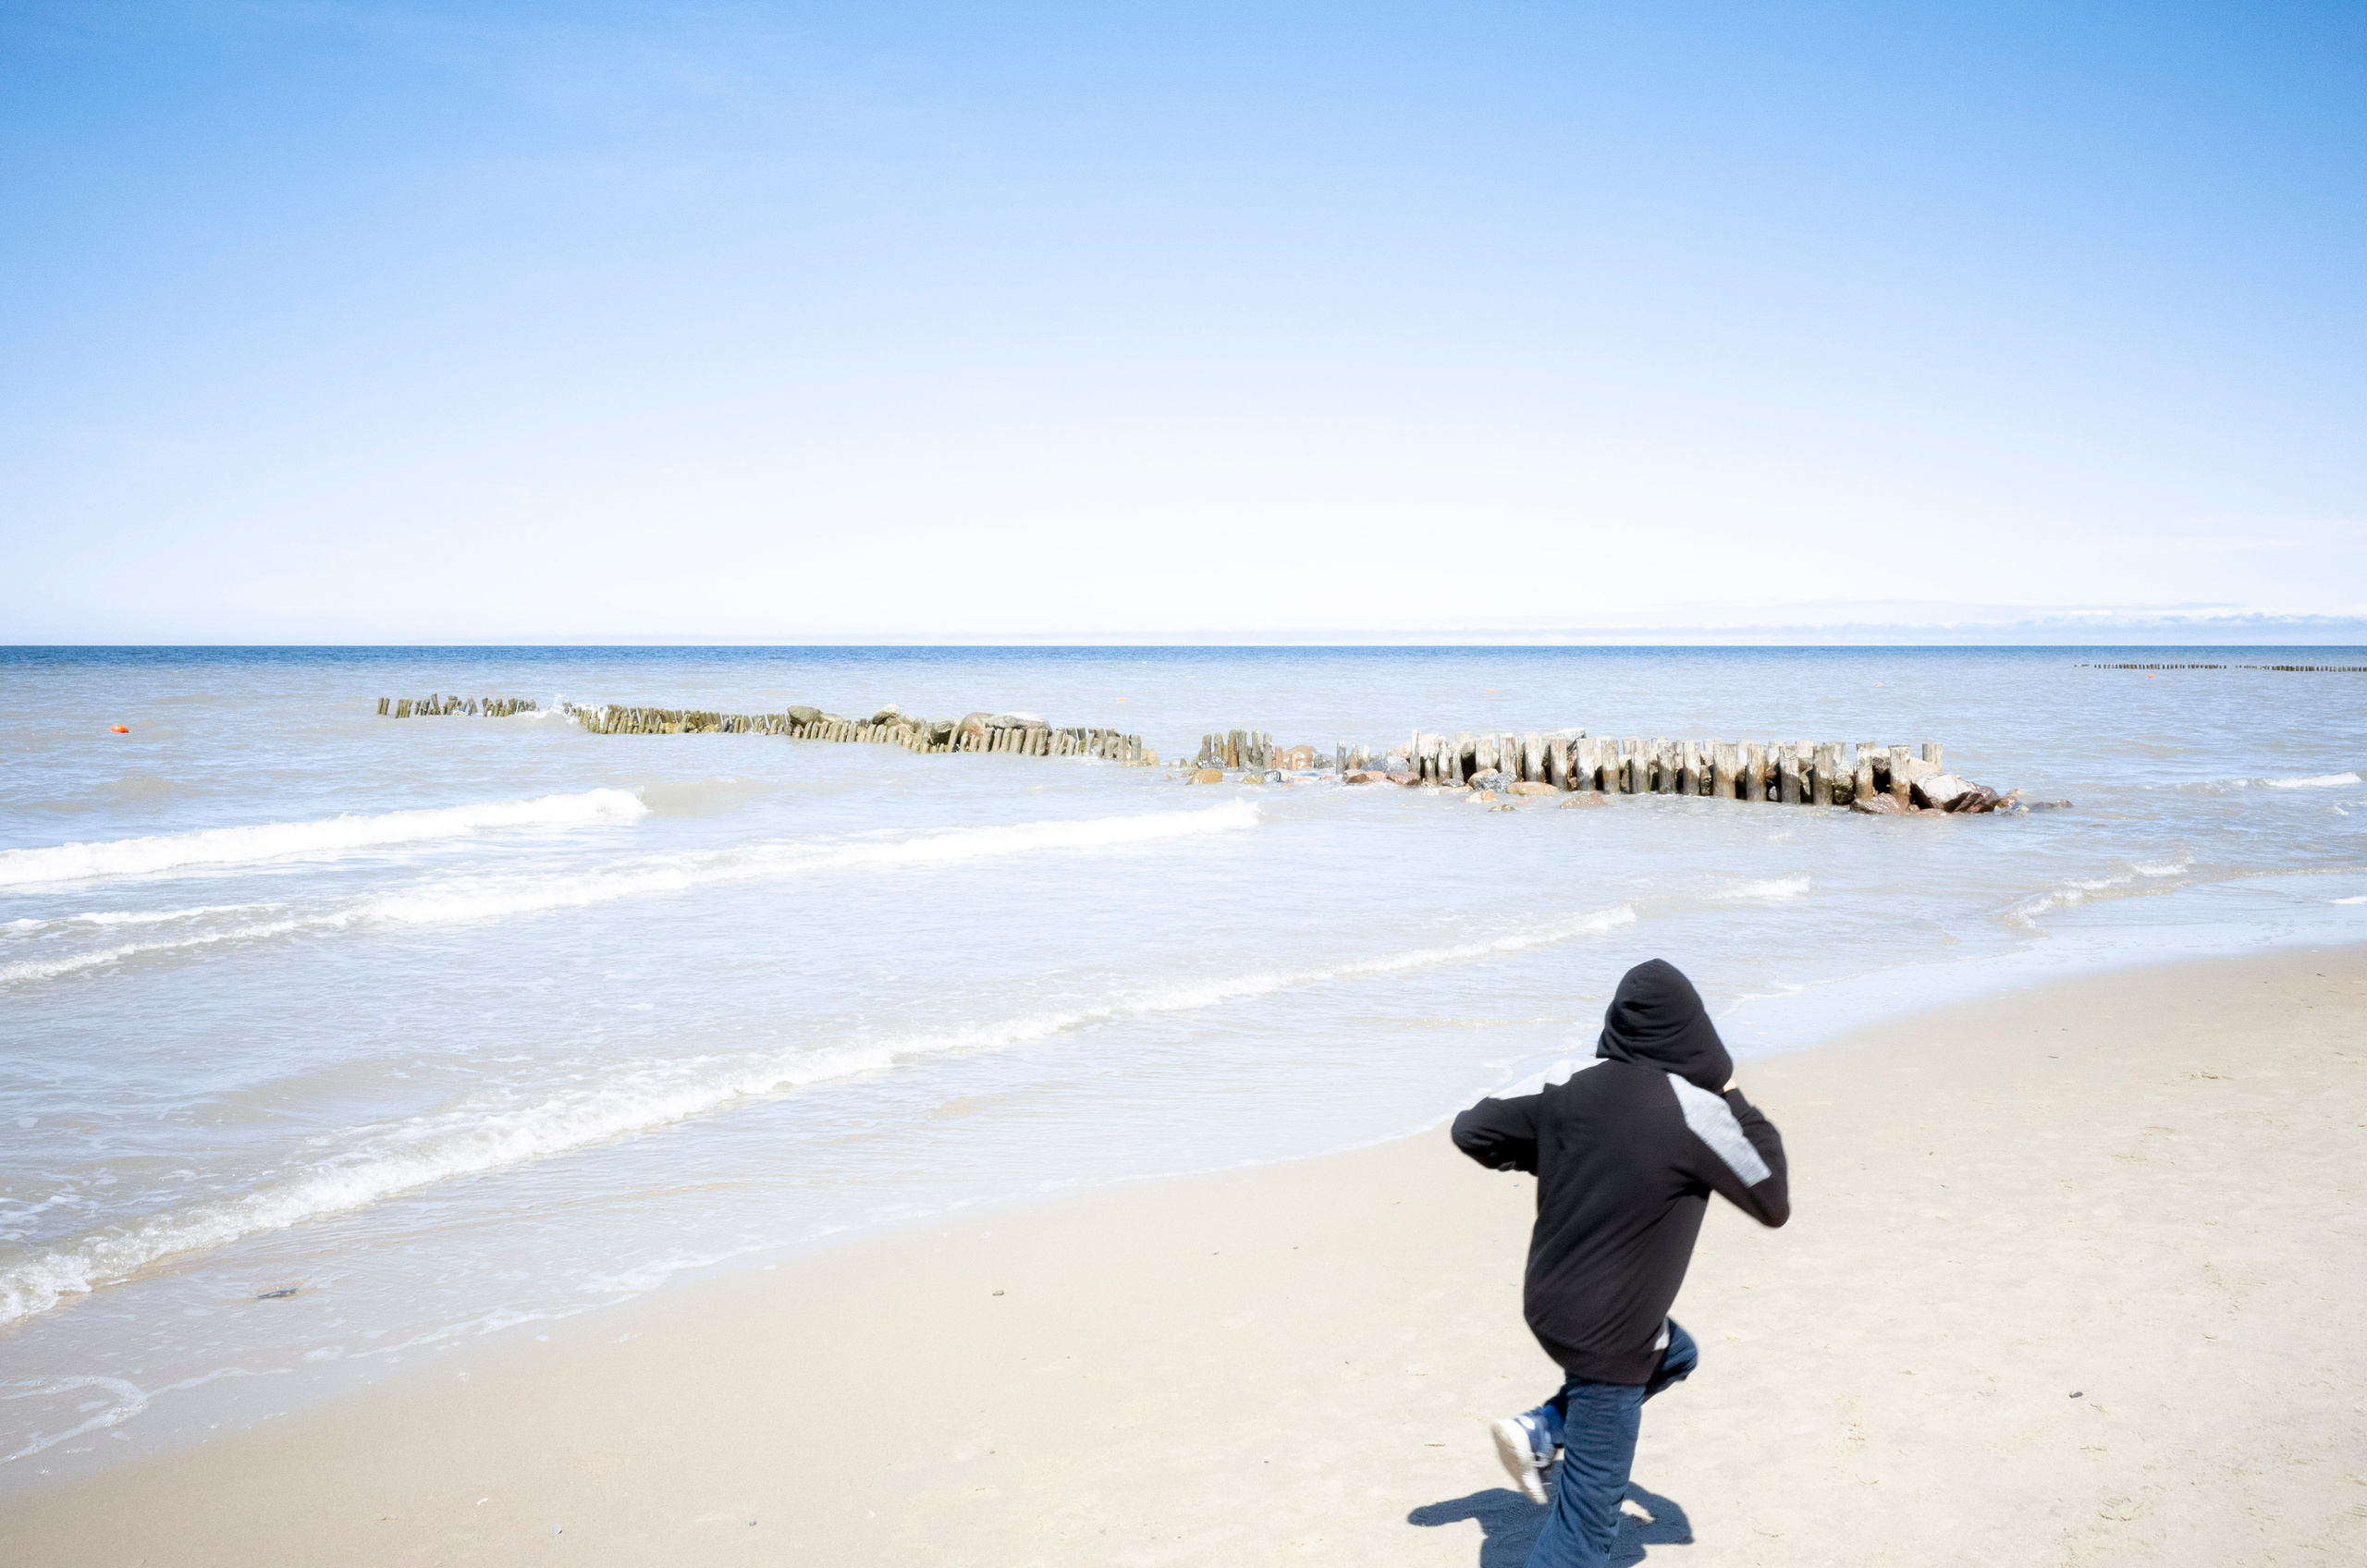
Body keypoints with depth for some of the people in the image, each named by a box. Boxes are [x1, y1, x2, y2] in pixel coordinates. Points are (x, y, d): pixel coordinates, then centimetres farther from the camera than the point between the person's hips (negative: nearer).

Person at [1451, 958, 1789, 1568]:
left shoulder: (1573, 1088, -5)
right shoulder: (1697, 1113, -20)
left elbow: (1471, 1130, 2)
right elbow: (1773, 1204, -7)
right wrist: (1738, 1102, 0)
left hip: (1550, 1305, 7)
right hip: (1609, 1335, -7)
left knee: (1676, 1354, 33)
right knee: (1588, 1516, 4)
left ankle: (1540, 1432, 20)